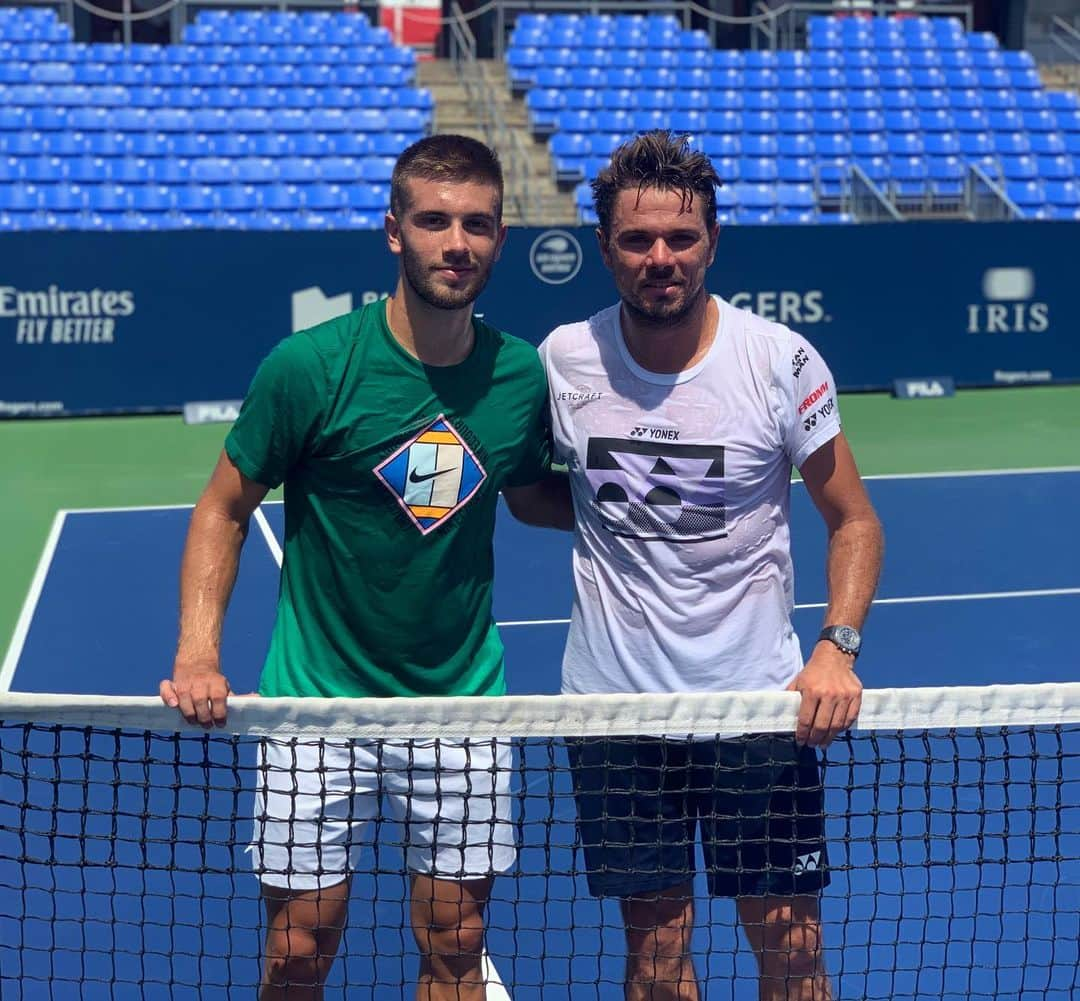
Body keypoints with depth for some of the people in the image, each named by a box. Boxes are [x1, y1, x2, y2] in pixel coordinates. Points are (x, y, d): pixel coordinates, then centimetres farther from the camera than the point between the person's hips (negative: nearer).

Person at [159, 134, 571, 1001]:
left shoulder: (521, 374, -3)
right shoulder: (311, 366, -13)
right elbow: (225, 509, -3)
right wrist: (198, 653, -14)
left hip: (463, 700, 3)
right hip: (319, 699, -2)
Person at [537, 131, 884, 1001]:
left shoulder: (782, 360, -9)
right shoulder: (562, 359, -3)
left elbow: (854, 519, -2)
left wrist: (838, 645, -15)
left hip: (761, 697, -1)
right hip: (614, 700, 1)